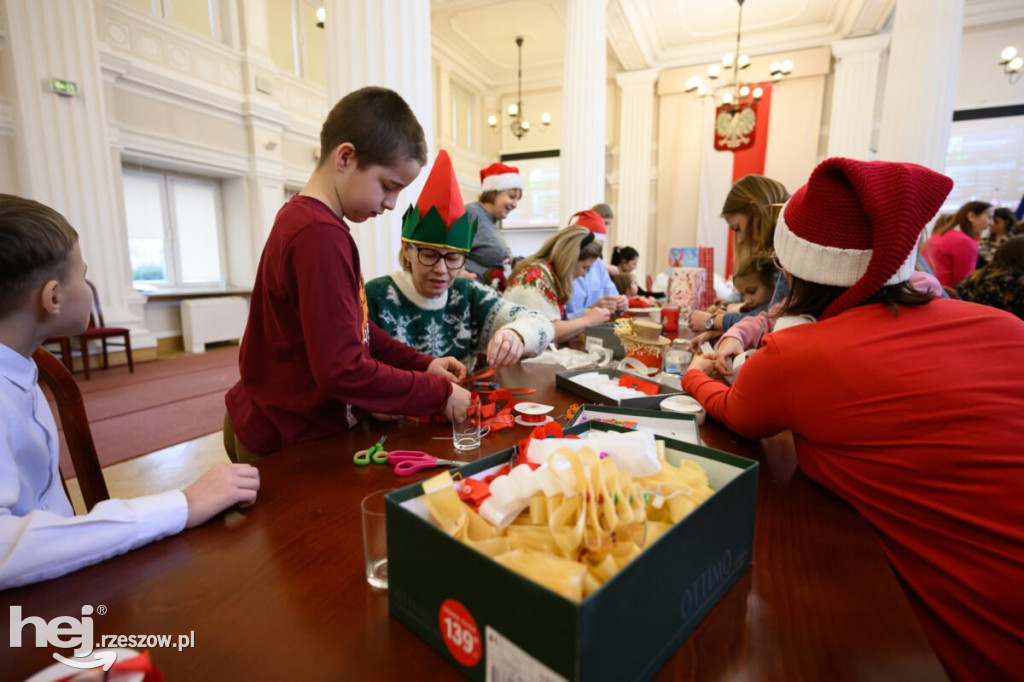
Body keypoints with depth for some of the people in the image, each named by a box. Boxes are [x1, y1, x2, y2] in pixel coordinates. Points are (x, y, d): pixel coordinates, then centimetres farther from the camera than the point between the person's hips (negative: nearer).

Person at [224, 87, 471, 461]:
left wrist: (422, 363, 1)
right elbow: (342, 370, -28)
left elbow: (352, 327, 9)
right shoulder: (320, 235, -27)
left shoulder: (304, 218, 6)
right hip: (285, 446, -9)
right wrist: (439, 393, -19)